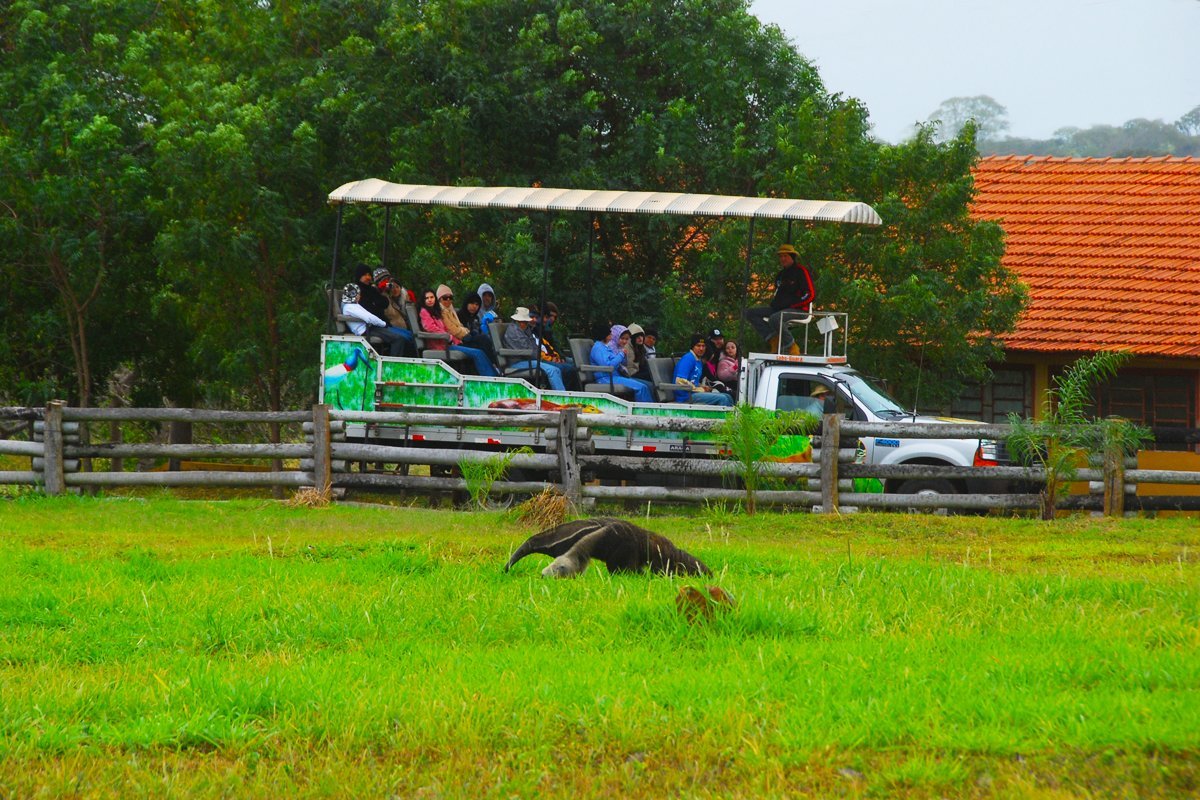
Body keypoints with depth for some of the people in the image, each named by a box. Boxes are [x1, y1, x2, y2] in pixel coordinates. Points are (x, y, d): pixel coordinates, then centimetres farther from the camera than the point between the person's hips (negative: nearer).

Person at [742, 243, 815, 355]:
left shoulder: (801, 271, -6)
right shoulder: (781, 274, 20)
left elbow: (810, 295, -13)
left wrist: (792, 304, -16)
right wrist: (774, 303, 12)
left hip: (798, 309, -9)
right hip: (779, 309, 9)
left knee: (774, 319, -39)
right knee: (750, 313, -2)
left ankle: (792, 347, -20)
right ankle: (774, 340, -15)